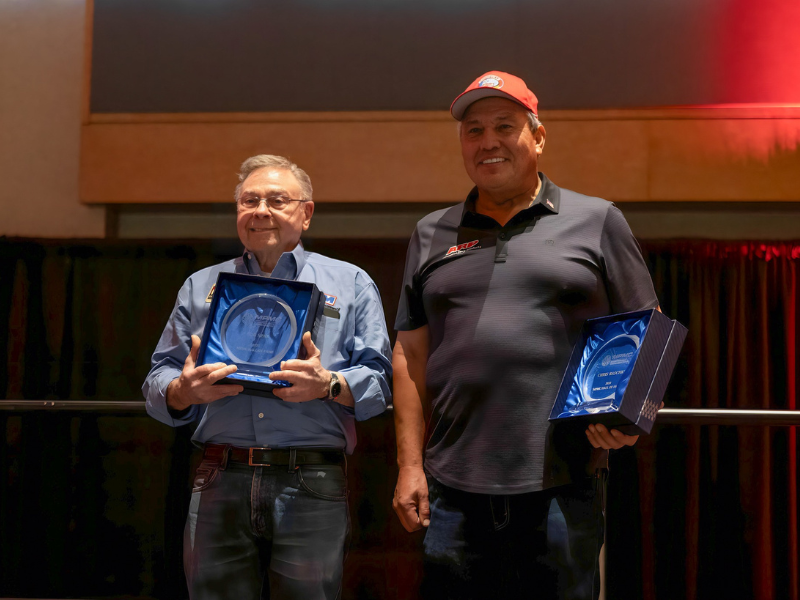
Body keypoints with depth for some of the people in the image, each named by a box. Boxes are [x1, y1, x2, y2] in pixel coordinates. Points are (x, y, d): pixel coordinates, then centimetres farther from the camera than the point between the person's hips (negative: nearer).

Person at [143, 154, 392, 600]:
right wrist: (184, 390, -8)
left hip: (313, 486, -2)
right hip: (221, 483, 2)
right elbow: (158, 383, 15)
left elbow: (379, 381, 3)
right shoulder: (201, 287, 19)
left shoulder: (350, 283, 12)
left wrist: (329, 386, -16)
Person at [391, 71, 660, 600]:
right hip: (454, 492, 2)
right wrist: (410, 465, 6)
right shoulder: (431, 234, 14)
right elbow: (412, 353, 12)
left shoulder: (597, 221, 6)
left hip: (563, 490, -2)